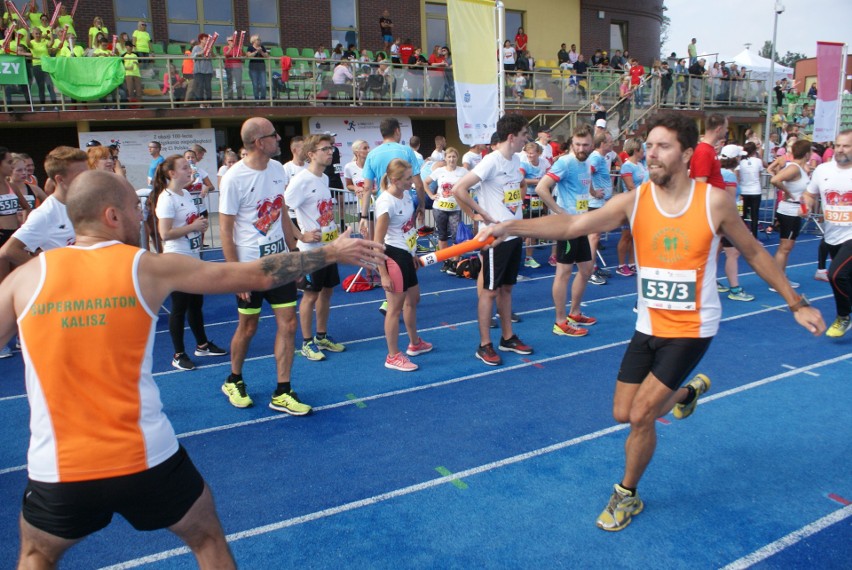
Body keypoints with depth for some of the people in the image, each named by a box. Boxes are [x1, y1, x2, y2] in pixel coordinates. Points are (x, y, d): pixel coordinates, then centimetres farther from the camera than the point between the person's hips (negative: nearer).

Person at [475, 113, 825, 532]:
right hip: (648, 325, 3)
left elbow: (754, 253, 4)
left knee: (641, 415, -8)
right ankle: (689, 390, 41)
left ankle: (627, 496, 21)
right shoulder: (633, 201, -10)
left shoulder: (714, 202, -12)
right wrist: (510, 226, -40)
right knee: (622, 413, 10)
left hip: (692, 328, -3)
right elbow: (571, 226, -25)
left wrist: (797, 304, 7)